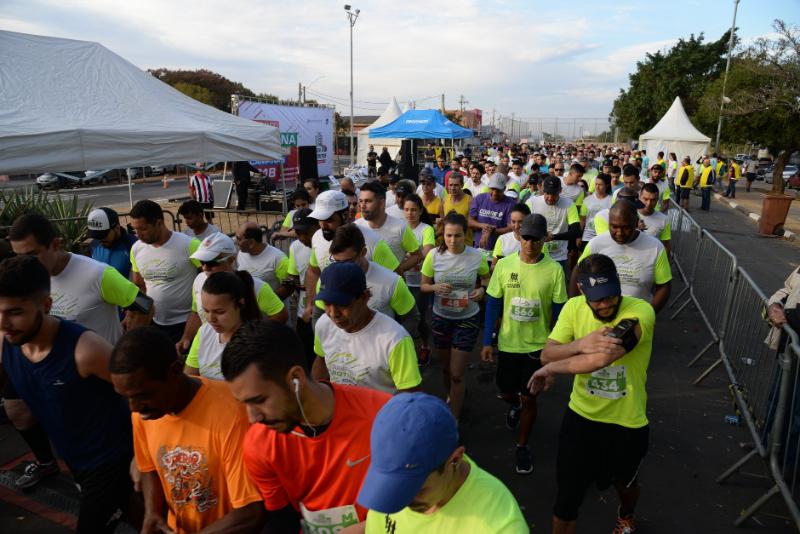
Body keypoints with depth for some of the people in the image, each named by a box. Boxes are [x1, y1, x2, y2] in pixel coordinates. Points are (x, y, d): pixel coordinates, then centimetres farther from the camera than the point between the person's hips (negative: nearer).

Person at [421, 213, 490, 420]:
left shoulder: (477, 256, -13)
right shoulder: (434, 255, -12)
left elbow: (486, 278, 7)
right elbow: (423, 286, -2)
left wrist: (482, 289, -15)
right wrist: (436, 287, -24)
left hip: (467, 319, -2)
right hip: (441, 318, 2)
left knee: (457, 374, -1)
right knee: (446, 367, 21)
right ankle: (452, 396, 51)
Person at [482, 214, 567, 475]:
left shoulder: (554, 269, -12)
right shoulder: (504, 264, -9)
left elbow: (558, 311, -5)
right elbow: (493, 304, -3)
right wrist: (487, 341, -4)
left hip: (538, 345, -2)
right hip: (508, 343, 2)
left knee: (529, 397, 7)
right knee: (506, 391, 17)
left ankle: (522, 447, 29)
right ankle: (515, 406, 54)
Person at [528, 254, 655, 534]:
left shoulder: (641, 311, -27)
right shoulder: (574, 307, -11)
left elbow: (602, 358, -38)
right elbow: (546, 354, -13)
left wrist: (553, 369, -23)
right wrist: (581, 344, -33)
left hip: (627, 424, -1)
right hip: (581, 416, 1)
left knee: (625, 483, 29)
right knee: (566, 497, 8)